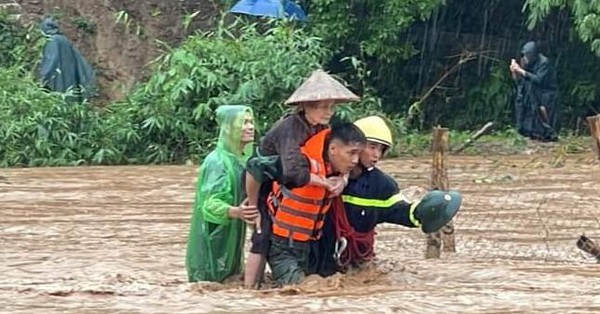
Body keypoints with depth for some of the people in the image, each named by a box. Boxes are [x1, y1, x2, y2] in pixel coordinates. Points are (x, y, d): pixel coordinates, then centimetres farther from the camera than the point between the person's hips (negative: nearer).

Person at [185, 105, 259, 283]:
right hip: (215, 239, -8)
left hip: (232, 237, 8)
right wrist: (235, 212, -40)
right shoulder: (217, 161, -15)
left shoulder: (244, 158, 9)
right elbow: (210, 203, -25)